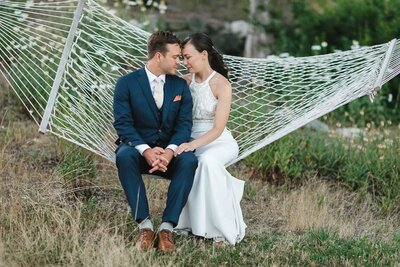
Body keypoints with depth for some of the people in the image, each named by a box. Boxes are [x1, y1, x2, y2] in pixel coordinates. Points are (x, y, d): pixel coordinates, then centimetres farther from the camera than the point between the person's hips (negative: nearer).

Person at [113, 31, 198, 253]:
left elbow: (184, 124, -2)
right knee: (124, 156, -37)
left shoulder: (180, 85, 7)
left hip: (169, 152, 2)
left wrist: (170, 151, -23)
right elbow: (122, 123, -12)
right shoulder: (127, 83, -4)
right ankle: (145, 226, -33)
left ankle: (167, 228, -33)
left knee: (189, 160, -32)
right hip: (138, 148, -2)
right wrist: (146, 150, -28)